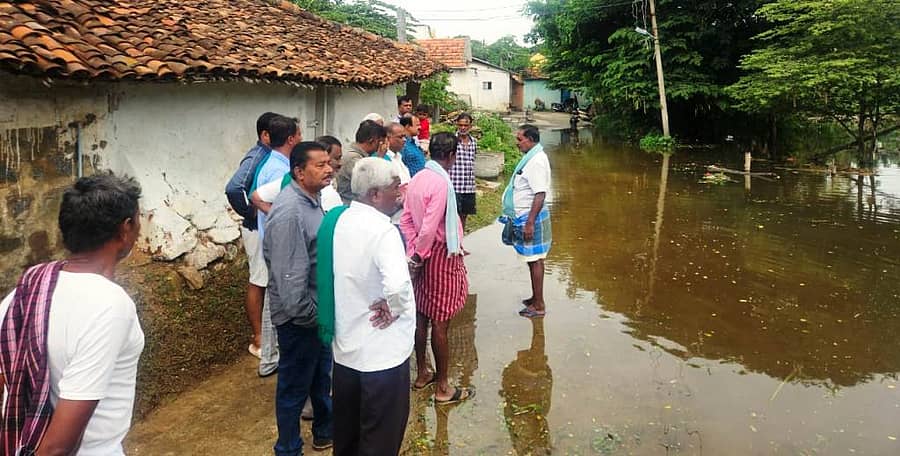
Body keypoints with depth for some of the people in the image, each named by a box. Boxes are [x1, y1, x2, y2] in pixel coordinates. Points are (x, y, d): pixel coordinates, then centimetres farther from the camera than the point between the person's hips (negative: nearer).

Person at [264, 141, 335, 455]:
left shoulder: (312, 199, 5)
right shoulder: (289, 212, -26)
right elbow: (289, 275, -28)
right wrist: (308, 314, -19)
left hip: (317, 310, 9)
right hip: (299, 317, -9)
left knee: (322, 376, 25)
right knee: (295, 386, 9)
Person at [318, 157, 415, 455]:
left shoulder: (339, 220, 1)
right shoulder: (382, 229, -24)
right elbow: (398, 285, -40)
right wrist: (394, 309, -21)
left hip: (345, 344, 8)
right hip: (381, 350, -8)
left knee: (347, 427, 25)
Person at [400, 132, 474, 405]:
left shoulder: (418, 178, 5)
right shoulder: (440, 182, -20)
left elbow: (405, 220, 7)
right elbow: (429, 227, -23)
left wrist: (414, 251, 7)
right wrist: (420, 255, -9)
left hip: (425, 254, 8)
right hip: (441, 255, -8)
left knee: (422, 316, 17)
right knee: (440, 323, 0)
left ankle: (422, 374, 31)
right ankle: (443, 388, 12)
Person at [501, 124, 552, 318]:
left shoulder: (537, 161, -19)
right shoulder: (531, 157, 13)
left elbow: (540, 195, -24)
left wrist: (530, 223, -25)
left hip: (531, 218, -10)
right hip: (525, 217, 10)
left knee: (535, 260, -2)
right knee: (533, 260, 17)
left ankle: (539, 306, 6)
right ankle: (535, 298, 28)